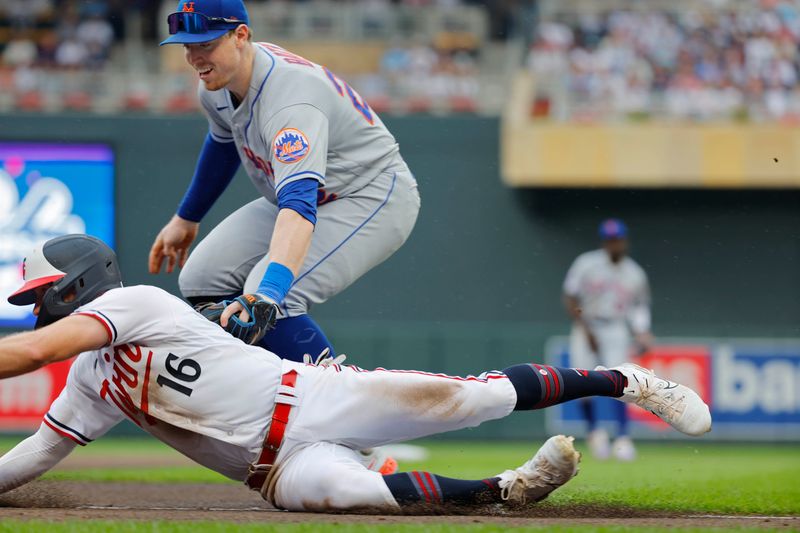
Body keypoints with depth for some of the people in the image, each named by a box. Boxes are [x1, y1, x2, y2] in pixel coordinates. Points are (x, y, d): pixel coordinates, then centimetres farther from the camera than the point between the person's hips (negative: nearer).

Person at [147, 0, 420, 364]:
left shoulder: (290, 101, -36)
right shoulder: (215, 85, -8)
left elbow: (298, 205, -50)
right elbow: (224, 142, 17)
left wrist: (265, 296, -64)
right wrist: (186, 219, 27)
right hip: (303, 194, 9)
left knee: (270, 304, -29)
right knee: (201, 279, -2)